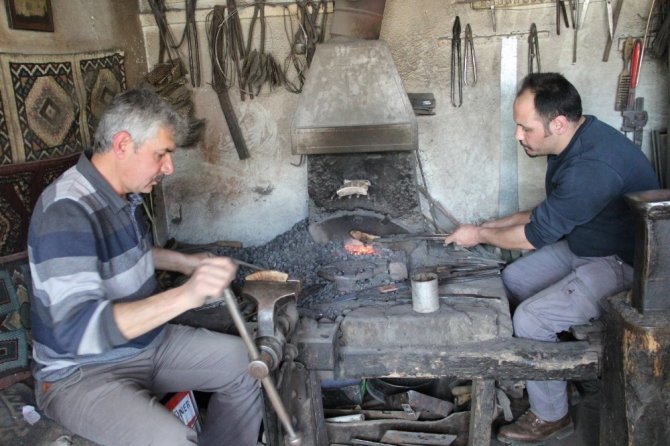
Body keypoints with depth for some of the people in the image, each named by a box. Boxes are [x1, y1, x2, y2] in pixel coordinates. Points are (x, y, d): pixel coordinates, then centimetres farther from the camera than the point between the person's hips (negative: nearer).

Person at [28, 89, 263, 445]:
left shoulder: (124, 193, 2)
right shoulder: (66, 213, -27)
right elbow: (78, 331, -36)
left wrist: (183, 262, 9)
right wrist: (184, 296, -44)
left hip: (145, 343, 9)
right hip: (81, 372, -9)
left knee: (244, 362, 5)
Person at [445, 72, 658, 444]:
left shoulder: (591, 168, -34)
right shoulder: (573, 141, -1)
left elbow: (535, 235, -23)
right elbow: (549, 212, 12)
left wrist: (480, 235, -7)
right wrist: (494, 226, 6)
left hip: (624, 265, -10)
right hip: (584, 244, 10)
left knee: (530, 318, -20)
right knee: (512, 280, 7)